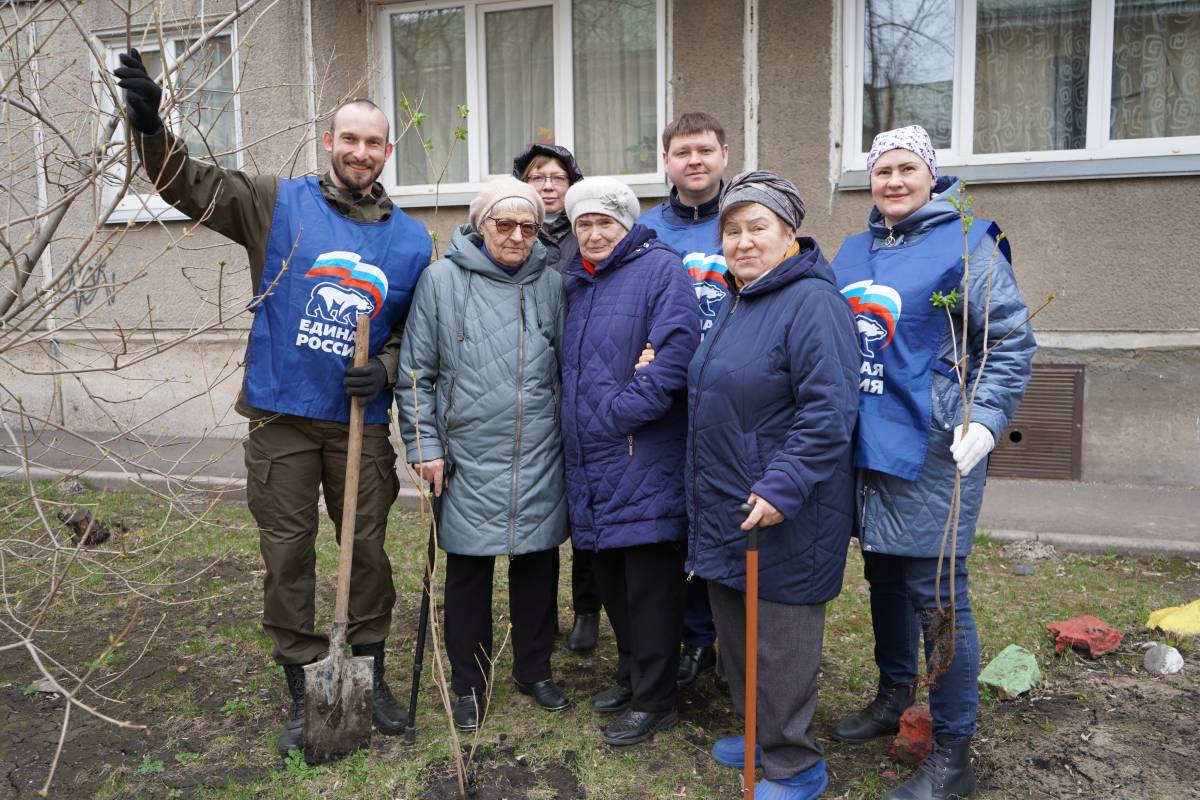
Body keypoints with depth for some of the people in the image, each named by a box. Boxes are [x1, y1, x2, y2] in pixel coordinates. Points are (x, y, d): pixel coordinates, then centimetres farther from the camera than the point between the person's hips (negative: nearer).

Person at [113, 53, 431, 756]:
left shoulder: (412, 239, 6)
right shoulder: (281, 204, 1)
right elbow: (190, 184, -4)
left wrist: (385, 368, -8)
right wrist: (151, 125, -21)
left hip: (361, 422, 1)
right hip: (281, 417, -1)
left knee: (368, 548, 10)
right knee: (288, 554, 6)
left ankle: (372, 676, 30)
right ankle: (304, 691, 24)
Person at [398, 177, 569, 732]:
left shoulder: (550, 285, 5)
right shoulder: (441, 279, -4)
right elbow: (416, 373, -2)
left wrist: (570, 441, 11)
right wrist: (425, 447, -5)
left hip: (539, 457, 3)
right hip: (469, 459, -2)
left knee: (537, 564, 13)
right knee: (468, 572, 8)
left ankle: (534, 669, 32)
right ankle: (468, 683, 27)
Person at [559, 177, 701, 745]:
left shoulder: (660, 268, -7)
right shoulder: (575, 283, 17)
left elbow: (675, 355, -19)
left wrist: (617, 413, -18)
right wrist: (573, 421, 9)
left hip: (643, 459, -8)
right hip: (589, 461, 8)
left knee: (649, 584, 1)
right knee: (609, 577, 17)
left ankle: (654, 700, 16)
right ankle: (631, 675, 35)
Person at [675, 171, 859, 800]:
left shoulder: (812, 302, -18)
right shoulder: (736, 303, 13)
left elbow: (829, 408, -25)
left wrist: (782, 487, -28)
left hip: (783, 513, -9)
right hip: (725, 508, 10)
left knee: (780, 642, 4)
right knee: (734, 631, 21)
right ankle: (757, 733, 40)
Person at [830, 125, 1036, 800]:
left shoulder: (967, 243, -6)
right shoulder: (855, 251, 13)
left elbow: (1013, 341, -9)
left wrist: (986, 418, -21)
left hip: (932, 449, -7)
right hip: (866, 442, 7)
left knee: (936, 594, -2)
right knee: (884, 574, 18)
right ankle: (894, 696, 39)